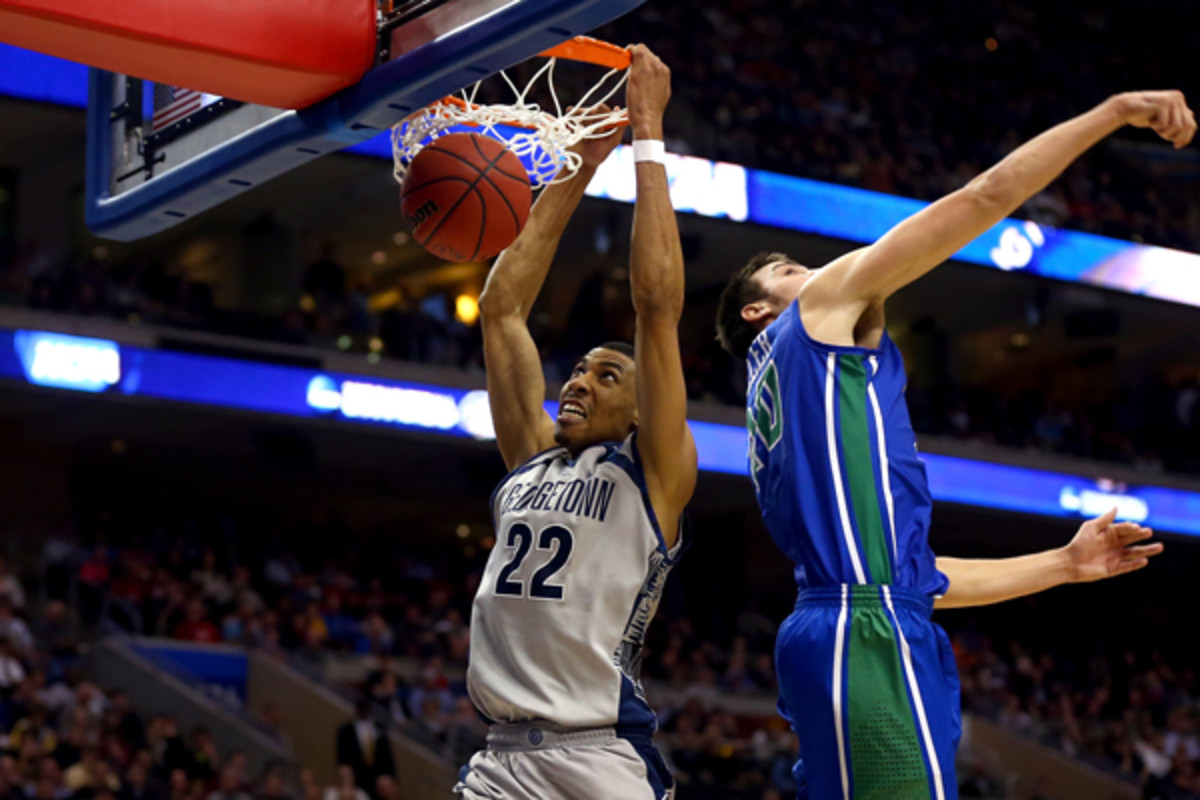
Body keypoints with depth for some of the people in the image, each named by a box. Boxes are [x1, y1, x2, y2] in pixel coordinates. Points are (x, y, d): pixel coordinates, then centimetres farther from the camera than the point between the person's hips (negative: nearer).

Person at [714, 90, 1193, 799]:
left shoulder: (784, 410, 33)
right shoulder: (825, 303, 11)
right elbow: (987, 197, 6)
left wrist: (1064, 565, 31)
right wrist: (1115, 111, 13)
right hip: (870, 635, -10)